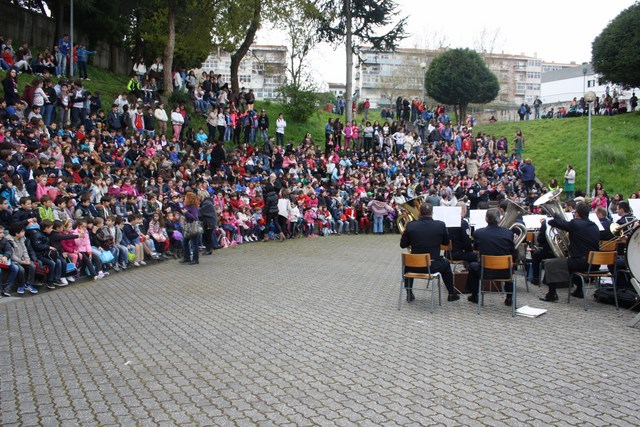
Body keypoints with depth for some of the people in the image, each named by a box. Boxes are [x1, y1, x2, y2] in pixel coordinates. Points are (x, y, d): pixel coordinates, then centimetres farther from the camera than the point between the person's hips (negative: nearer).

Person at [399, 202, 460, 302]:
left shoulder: (410, 226, -10)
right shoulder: (440, 225, -11)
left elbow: (403, 245, 1)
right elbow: (446, 242, 6)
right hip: (433, 266, 0)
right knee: (446, 263, 34)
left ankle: (409, 294, 34)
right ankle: (452, 294, 38)